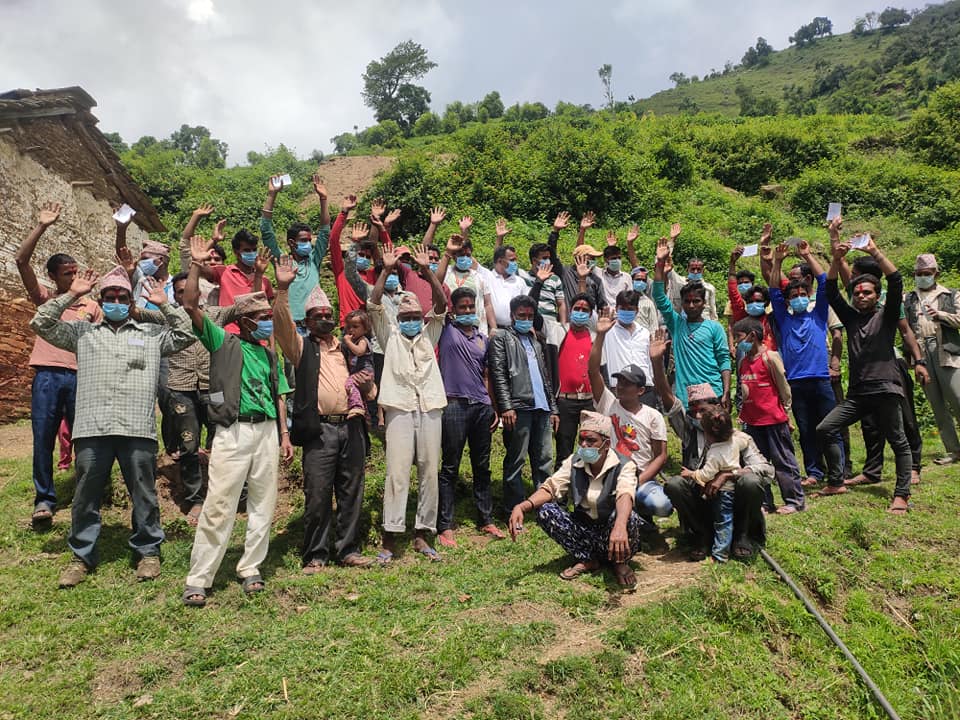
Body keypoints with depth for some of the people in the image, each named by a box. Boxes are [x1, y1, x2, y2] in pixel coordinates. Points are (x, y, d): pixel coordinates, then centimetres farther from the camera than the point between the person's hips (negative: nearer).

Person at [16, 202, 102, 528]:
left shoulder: (91, 306, 13)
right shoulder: (44, 298, 11)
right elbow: (21, 260, 1)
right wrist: (42, 226, -4)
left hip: (80, 376, 0)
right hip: (47, 375, 0)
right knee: (43, 439, 0)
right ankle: (44, 500, 9)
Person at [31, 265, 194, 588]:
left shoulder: (152, 333, 15)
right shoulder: (82, 331, 17)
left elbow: (187, 333, 8)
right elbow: (41, 323, 11)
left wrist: (164, 305, 4)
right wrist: (70, 295, 7)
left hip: (138, 429, -1)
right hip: (91, 428, 1)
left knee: (144, 494, 6)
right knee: (86, 495, 9)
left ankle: (148, 551, 22)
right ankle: (82, 555, 25)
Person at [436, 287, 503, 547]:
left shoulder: (482, 339, 16)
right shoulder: (446, 331, 3)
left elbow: (486, 376, 17)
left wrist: (494, 407, 11)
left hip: (482, 406, 5)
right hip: (455, 405, -5)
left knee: (482, 467, 12)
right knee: (450, 468, 0)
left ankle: (486, 520, 21)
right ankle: (445, 526, 5)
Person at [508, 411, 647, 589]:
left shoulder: (623, 466, -17)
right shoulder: (574, 462, -3)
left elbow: (625, 495, -37)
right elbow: (551, 487, -12)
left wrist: (620, 526, -59)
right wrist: (522, 506, -33)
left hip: (611, 532, -4)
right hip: (584, 530, 4)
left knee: (628, 518, -36)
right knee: (545, 511, -17)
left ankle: (620, 563, -4)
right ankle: (587, 560, -2)